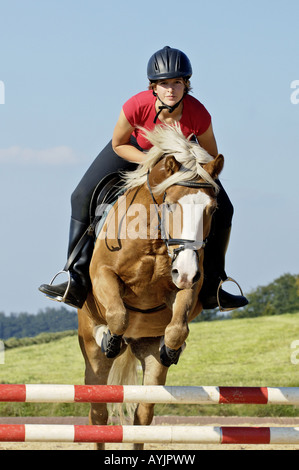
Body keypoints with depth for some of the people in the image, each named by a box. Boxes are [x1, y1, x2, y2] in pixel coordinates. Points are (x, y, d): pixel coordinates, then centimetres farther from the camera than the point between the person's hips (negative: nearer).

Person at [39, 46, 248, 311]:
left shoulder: (198, 115, -36)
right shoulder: (137, 106, -39)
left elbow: (212, 159, -17)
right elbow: (118, 145, -19)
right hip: (136, 148, -1)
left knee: (222, 210, -6)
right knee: (83, 198, -14)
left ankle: (210, 288, 10)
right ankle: (78, 284, -10)